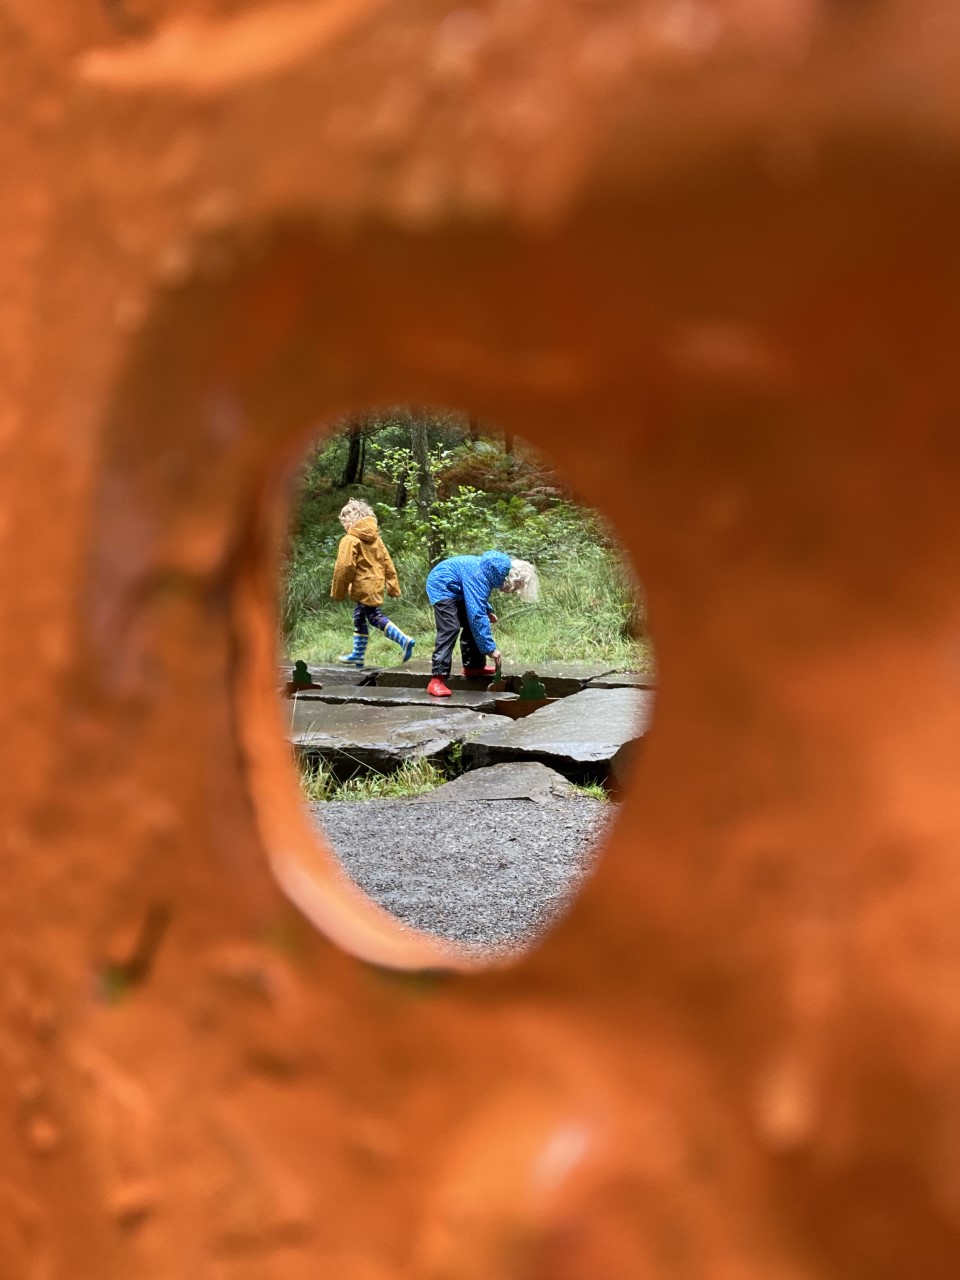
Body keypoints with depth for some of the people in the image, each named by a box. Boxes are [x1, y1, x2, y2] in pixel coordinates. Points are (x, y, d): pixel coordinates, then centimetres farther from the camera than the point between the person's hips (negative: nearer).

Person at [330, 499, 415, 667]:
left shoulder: (350, 540, -11)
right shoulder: (376, 539, 13)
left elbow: (345, 567, -15)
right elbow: (387, 563, 12)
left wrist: (337, 591, -5)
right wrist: (393, 586, 13)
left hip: (363, 587, -9)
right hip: (376, 584, 9)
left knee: (376, 617, -6)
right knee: (359, 619, 16)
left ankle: (403, 640, -16)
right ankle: (358, 654, 22)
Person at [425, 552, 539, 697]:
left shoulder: (498, 567, -3)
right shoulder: (480, 576, -33)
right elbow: (477, 614, -35)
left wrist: (488, 611, 4)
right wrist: (490, 648, -32)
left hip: (456, 589, 10)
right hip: (442, 587, -10)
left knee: (472, 624, 11)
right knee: (450, 629, -21)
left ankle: (473, 666, 23)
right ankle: (437, 680, -26)